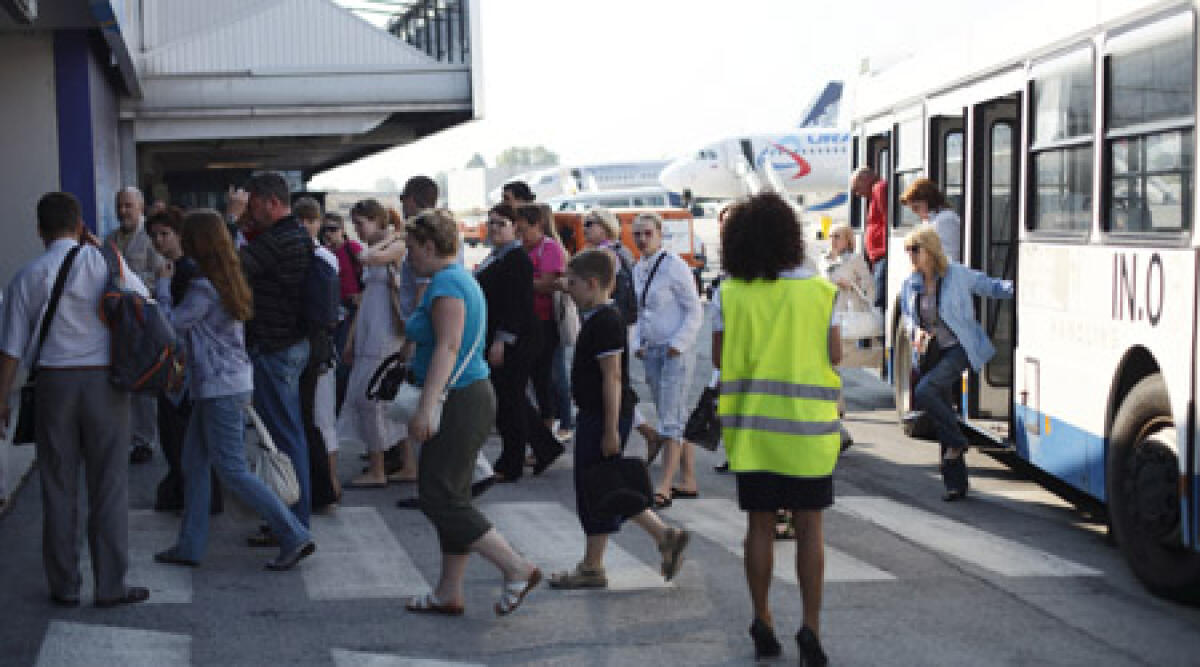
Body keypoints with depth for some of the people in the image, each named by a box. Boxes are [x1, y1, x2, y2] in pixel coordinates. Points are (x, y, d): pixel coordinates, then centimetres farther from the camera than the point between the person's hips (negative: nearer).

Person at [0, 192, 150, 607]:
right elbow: (144, 301, 10)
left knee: (58, 486, 11)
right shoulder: (104, 262, -5)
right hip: (105, 380, -1)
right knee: (109, 485, 6)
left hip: (55, 382, 1)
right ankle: (111, 586, 10)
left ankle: (64, 587, 17)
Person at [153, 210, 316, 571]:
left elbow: (171, 322, -10)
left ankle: (295, 537, -3)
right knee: (193, 463, 15)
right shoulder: (229, 279, 9)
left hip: (222, 388, -10)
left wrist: (163, 284, 2)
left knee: (233, 470, -5)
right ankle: (189, 547, 22)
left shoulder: (205, 287, -19)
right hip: (222, 385, 10)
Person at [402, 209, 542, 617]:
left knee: (439, 498, -7)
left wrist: (425, 408, -28)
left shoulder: (445, 284, -14)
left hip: (458, 401, -11)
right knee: (450, 497, 13)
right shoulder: (460, 279, 18)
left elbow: (447, 348, -24)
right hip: (468, 397, 11)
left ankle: (517, 569, -5)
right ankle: (448, 593, 18)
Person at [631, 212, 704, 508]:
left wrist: (677, 345, -15)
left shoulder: (674, 266, -11)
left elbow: (695, 311, -10)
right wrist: (639, 343, 9)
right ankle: (688, 481, 19)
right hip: (651, 351, 8)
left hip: (675, 351, -8)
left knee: (671, 419, -8)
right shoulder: (638, 269, 12)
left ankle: (664, 488, -8)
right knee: (677, 418, 12)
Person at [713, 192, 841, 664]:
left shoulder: (729, 294, -4)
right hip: (807, 427, -1)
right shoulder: (819, 290, -5)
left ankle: (762, 624, 17)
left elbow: (718, 357, -1)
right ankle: (811, 628, 3)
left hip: (752, 426, 1)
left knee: (760, 526, 10)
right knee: (809, 528, 7)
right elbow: (834, 355, -3)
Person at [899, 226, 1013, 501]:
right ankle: (956, 483, 16)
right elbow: (908, 318, 13)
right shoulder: (910, 285, 4)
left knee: (924, 392, -27)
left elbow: (992, 286, 1)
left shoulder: (958, 276, -9)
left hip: (959, 350, -5)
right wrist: (916, 332, -9)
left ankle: (957, 441, -3)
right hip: (931, 354, 6)